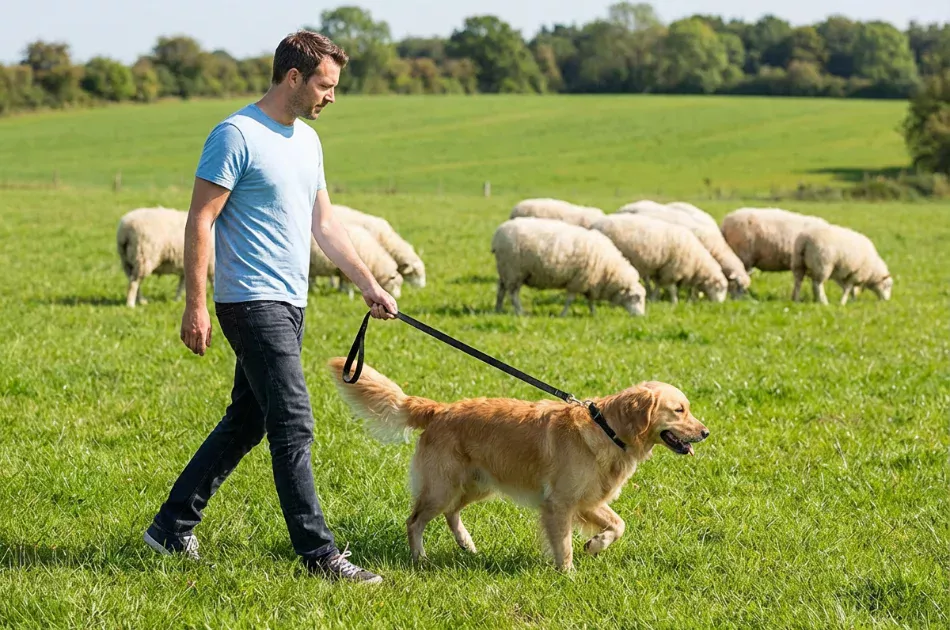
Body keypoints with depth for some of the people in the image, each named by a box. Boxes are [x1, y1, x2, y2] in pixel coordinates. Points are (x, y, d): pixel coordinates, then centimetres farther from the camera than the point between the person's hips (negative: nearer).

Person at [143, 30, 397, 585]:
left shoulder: (308, 140, 15)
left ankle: (172, 529, 22)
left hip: (290, 304, 9)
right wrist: (195, 305, -18)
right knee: (293, 425, -11)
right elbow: (200, 222, -13)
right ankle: (319, 553, -8)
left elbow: (325, 223, 22)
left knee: (247, 423, 13)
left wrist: (369, 285, 18)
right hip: (253, 303, -9)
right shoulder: (237, 136, -12)